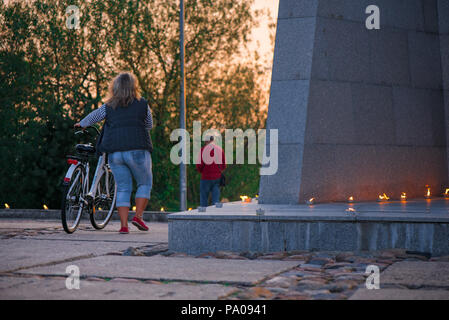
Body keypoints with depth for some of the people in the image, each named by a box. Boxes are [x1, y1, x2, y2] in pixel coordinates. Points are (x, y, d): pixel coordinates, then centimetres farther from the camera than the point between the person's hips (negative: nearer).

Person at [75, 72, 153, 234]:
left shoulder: (109, 107, 7)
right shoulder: (142, 105, 3)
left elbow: (93, 116, 17)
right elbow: (149, 125, 14)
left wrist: (81, 124, 36)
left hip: (115, 152, 3)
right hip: (137, 150, -3)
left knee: (122, 188, 8)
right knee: (145, 183, 13)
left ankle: (124, 225, 1)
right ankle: (138, 216, -1)